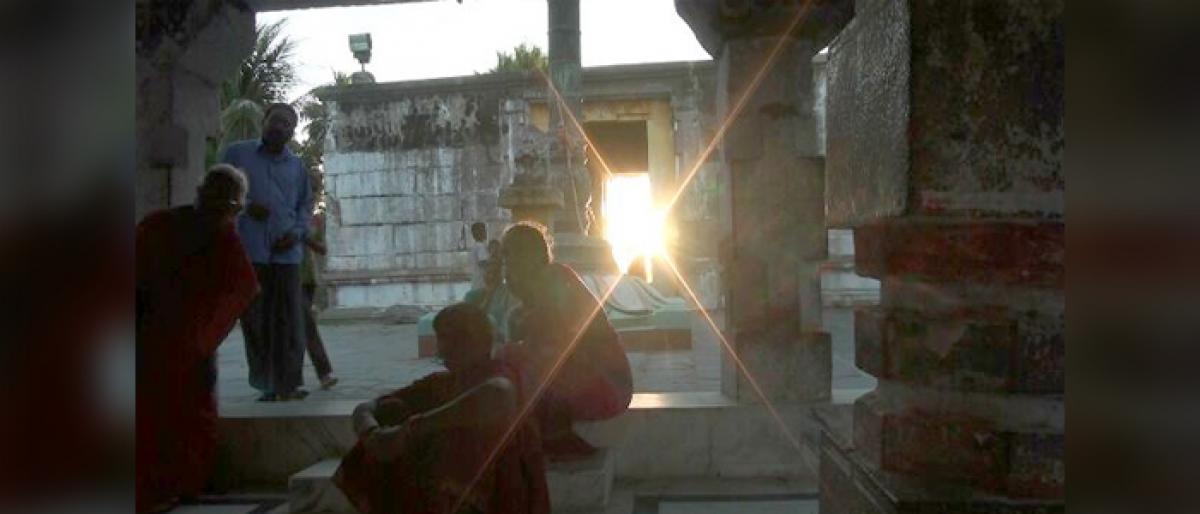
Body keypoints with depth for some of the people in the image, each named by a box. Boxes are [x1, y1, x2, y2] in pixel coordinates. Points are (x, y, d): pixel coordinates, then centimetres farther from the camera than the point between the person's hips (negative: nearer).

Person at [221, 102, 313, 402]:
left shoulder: (296, 165, 15)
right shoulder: (237, 153, 9)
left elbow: (306, 204, 19)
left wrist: (297, 232, 1)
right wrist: (244, 206, -8)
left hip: (286, 252, 1)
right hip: (249, 250, -1)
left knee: (289, 321, -2)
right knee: (255, 320, 2)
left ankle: (289, 384, 5)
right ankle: (267, 386, 11)